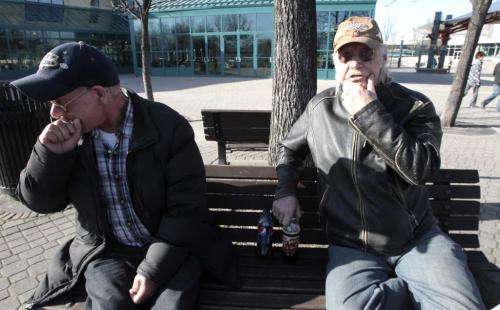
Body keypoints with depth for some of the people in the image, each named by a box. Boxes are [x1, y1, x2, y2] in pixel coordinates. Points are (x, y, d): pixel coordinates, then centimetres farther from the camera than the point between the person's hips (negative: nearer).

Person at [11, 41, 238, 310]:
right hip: (106, 253, 3)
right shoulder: (67, 133, -4)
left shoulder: (169, 127, -17)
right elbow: (40, 202, 1)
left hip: (172, 248, -2)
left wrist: (153, 270, -18)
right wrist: (51, 153, -17)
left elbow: (186, 209, -15)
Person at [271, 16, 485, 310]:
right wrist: (285, 191, 2)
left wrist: (370, 113, -23)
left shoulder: (415, 106, -5)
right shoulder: (319, 107, 2)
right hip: (351, 247, 2)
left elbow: (421, 170, -21)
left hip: (418, 239, -1)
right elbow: (289, 149, 17)